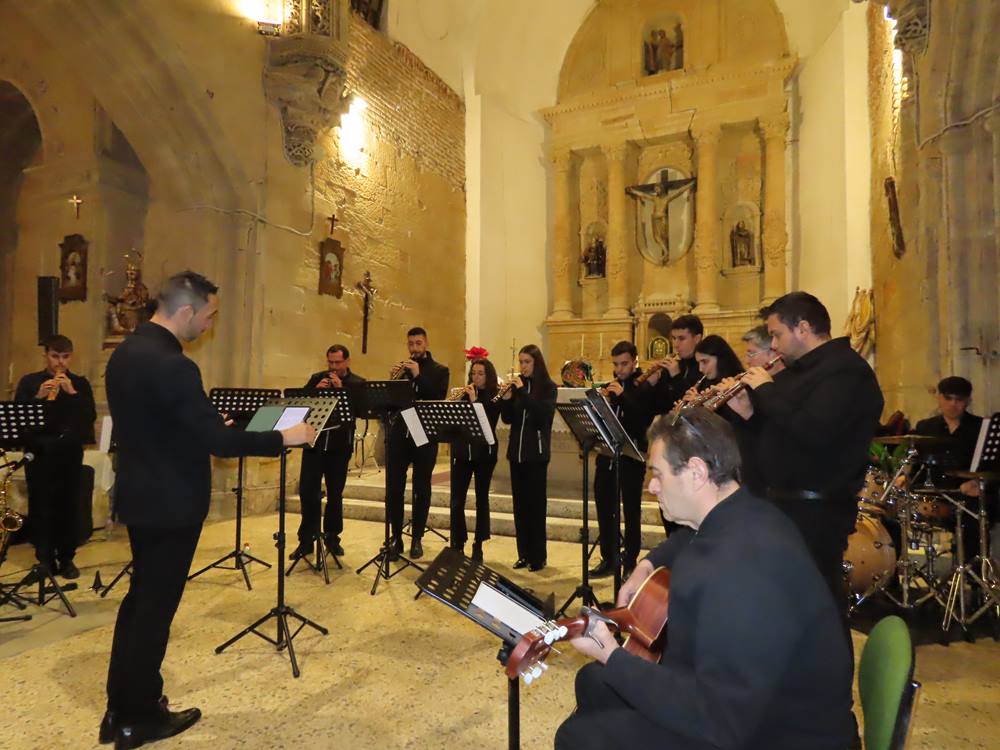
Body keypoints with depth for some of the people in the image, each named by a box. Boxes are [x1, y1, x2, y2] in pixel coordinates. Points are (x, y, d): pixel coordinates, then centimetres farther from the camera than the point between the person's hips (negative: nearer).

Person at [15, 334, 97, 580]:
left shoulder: (80, 383, 7)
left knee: (69, 507, 3)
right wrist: (38, 397, -18)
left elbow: (91, 416, -5)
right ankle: (45, 559, 14)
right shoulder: (29, 382, 6)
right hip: (39, 453, 0)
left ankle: (67, 559, 13)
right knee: (40, 507, 2)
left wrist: (72, 392, -16)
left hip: (70, 453, 0)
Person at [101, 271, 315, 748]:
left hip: (140, 495, 9)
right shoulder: (172, 365, -25)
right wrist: (284, 437, -16)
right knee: (155, 606, 7)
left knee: (139, 599, 21)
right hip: (171, 504, -9)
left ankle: (121, 709, 35)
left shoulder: (124, 352, 5)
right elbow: (218, 441, -26)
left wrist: (205, 426, 17)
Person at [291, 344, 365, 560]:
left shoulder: (358, 383, 0)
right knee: (307, 492, 0)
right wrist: (316, 390, -14)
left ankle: (332, 537, 22)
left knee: (335, 494, 8)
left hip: (340, 445, -1)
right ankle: (306, 540, 10)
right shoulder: (316, 378, 8)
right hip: (314, 442, 2)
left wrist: (341, 389, -20)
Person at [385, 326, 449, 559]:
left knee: (421, 489, 5)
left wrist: (418, 375, -18)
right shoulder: (401, 368, 12)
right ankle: (396, 537, 13)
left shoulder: (439, 370, 4)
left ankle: (417, 538, 16)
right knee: (393, 487, 1)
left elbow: (438, 398, -12)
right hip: (399, 434, 3)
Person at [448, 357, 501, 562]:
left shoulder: (494, 398, -3)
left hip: (484, 452, -3)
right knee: (457, 500, 0)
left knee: (482, 499, 6)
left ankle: (478, 545, 17)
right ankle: (458, 544, 12)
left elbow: (489, 424, -17)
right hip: (463, 451, 3)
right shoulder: (464, 395, 8)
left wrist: (474, 400, -20)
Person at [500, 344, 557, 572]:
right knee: (519, 503, 8)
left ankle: (538, 556, 9)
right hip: (516, 450, 5)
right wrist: (506, 397, -12)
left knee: (536, 503, -1)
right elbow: (508, 419, 5)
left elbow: (543, 414, -18)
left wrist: (522, 391, -20)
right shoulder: (517, 385, 8)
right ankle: (524, 554, 18)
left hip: (536, 452, -5)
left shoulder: (548, 387, -3)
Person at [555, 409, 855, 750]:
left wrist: (612, 657, -28)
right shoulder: (741, 517, -4)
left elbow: (719, 720, -35)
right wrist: (649, 564, 6)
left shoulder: (746, 569, -36)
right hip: (725, 686, 9)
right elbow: (692, 537, 23)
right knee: (592, 681, 16)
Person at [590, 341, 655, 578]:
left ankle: (630, 562, 14)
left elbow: (645, 419, -17)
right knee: (605, 509, 10)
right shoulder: (609, 387, 13)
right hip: (606, 455, 5)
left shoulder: (645, 387, -3)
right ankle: (609, 559, 23)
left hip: (631, 457, -5)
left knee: (631, 512, 3)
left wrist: (623, 395, -23)